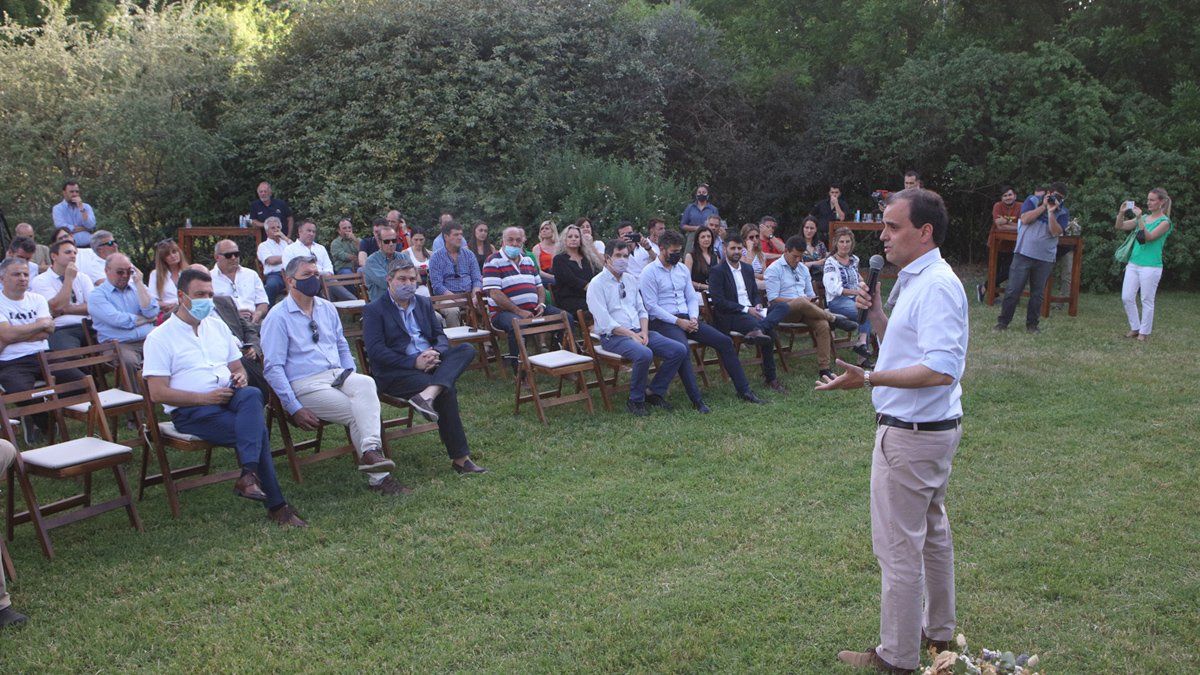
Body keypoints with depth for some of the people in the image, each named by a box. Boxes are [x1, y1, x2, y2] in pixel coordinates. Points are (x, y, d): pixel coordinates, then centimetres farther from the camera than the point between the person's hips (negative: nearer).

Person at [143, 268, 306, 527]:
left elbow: (237, 366, 25)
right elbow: (158, 393, -8)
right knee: (257, 429, -30)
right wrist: (205, 398, -17)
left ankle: (249, 475, -42)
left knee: (253, 394, -34)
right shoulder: (160, 338, 0)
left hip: (228, 397, 5)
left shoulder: (218, 326, 20)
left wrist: (240, 376, -2)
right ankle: (276, 505, -28)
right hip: (190, 411, -5)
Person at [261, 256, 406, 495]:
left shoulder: (327, 308, 17)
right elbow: (273, 367, -7)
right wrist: (294, 408, -14)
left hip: (337, 376, 5)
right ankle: (378, 477, -24)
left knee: (366, 383, -31)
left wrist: (352, 381, 8)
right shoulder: (278, 317, -2)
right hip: (305, 385, -5)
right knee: (356, 412, -26)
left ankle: (371, 451, -44)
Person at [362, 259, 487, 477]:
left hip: (429, 363, 7)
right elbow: (375, 350, -10)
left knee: (467, 350, -21)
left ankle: (427, 394, -43)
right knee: (447, 390, -31)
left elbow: (440, 336, 16)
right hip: (395, 372, -6)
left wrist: (436, 353, -10)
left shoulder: (424, 304, 21)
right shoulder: (374, 310, 2)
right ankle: (460, 459, -28)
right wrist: (413, 361, -20)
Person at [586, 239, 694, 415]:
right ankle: (635, 400, -15)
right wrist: (631, 334, -17)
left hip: (639, 332, 7)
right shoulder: (597, 284, -4)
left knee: (679, 350, -10)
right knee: (644, 354, -36)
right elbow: (604, 321, -13)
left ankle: (655, 392, 3)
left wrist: (644, 331, -2)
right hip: (613, 336, -7)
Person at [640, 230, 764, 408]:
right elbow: (651, 306, -12)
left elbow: (692, 298, 17)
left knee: (724, 341, -6)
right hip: (663, 322, -7)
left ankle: (743, 390, 0)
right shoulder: (649, 272, -5)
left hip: (687, 319, 7)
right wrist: (678, 321, -16)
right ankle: (695, 399, -31)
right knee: (682, 348, -37)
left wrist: (693, 318, -4)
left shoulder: (682, 269, 16)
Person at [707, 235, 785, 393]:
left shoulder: (748, 269, 20)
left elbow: (756, 293, 24)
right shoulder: (717, 271, -2)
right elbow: (718, 301, -11)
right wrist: (746, 310, -16)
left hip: (751, 312, 7)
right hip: (729, 317, -7)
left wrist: (758, 305, -1)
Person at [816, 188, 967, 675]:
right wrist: (876, 314, 3)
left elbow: (940, 369, -30)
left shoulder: (937, 286, -21)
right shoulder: (915, 280, 12)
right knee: (932, 532, 23)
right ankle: (938, 631, 39)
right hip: (929, 429, 11)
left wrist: (868, 379, -34)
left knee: (898, 546, -1)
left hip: (912, 434, -11)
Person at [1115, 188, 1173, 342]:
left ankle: (1144, 332, 10)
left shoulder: (1164, 221, -6)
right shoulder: (1143, 217, 11)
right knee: (1127, 298, 3)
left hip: (1150, 267, -6)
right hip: (1133, 264, 6)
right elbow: (1120, 226, 6)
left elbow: (1149, 237, -20)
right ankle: (1135, 328, 18)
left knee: (1147, 300, 1)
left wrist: (1139, 218, -27)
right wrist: (1122, 212, -12)